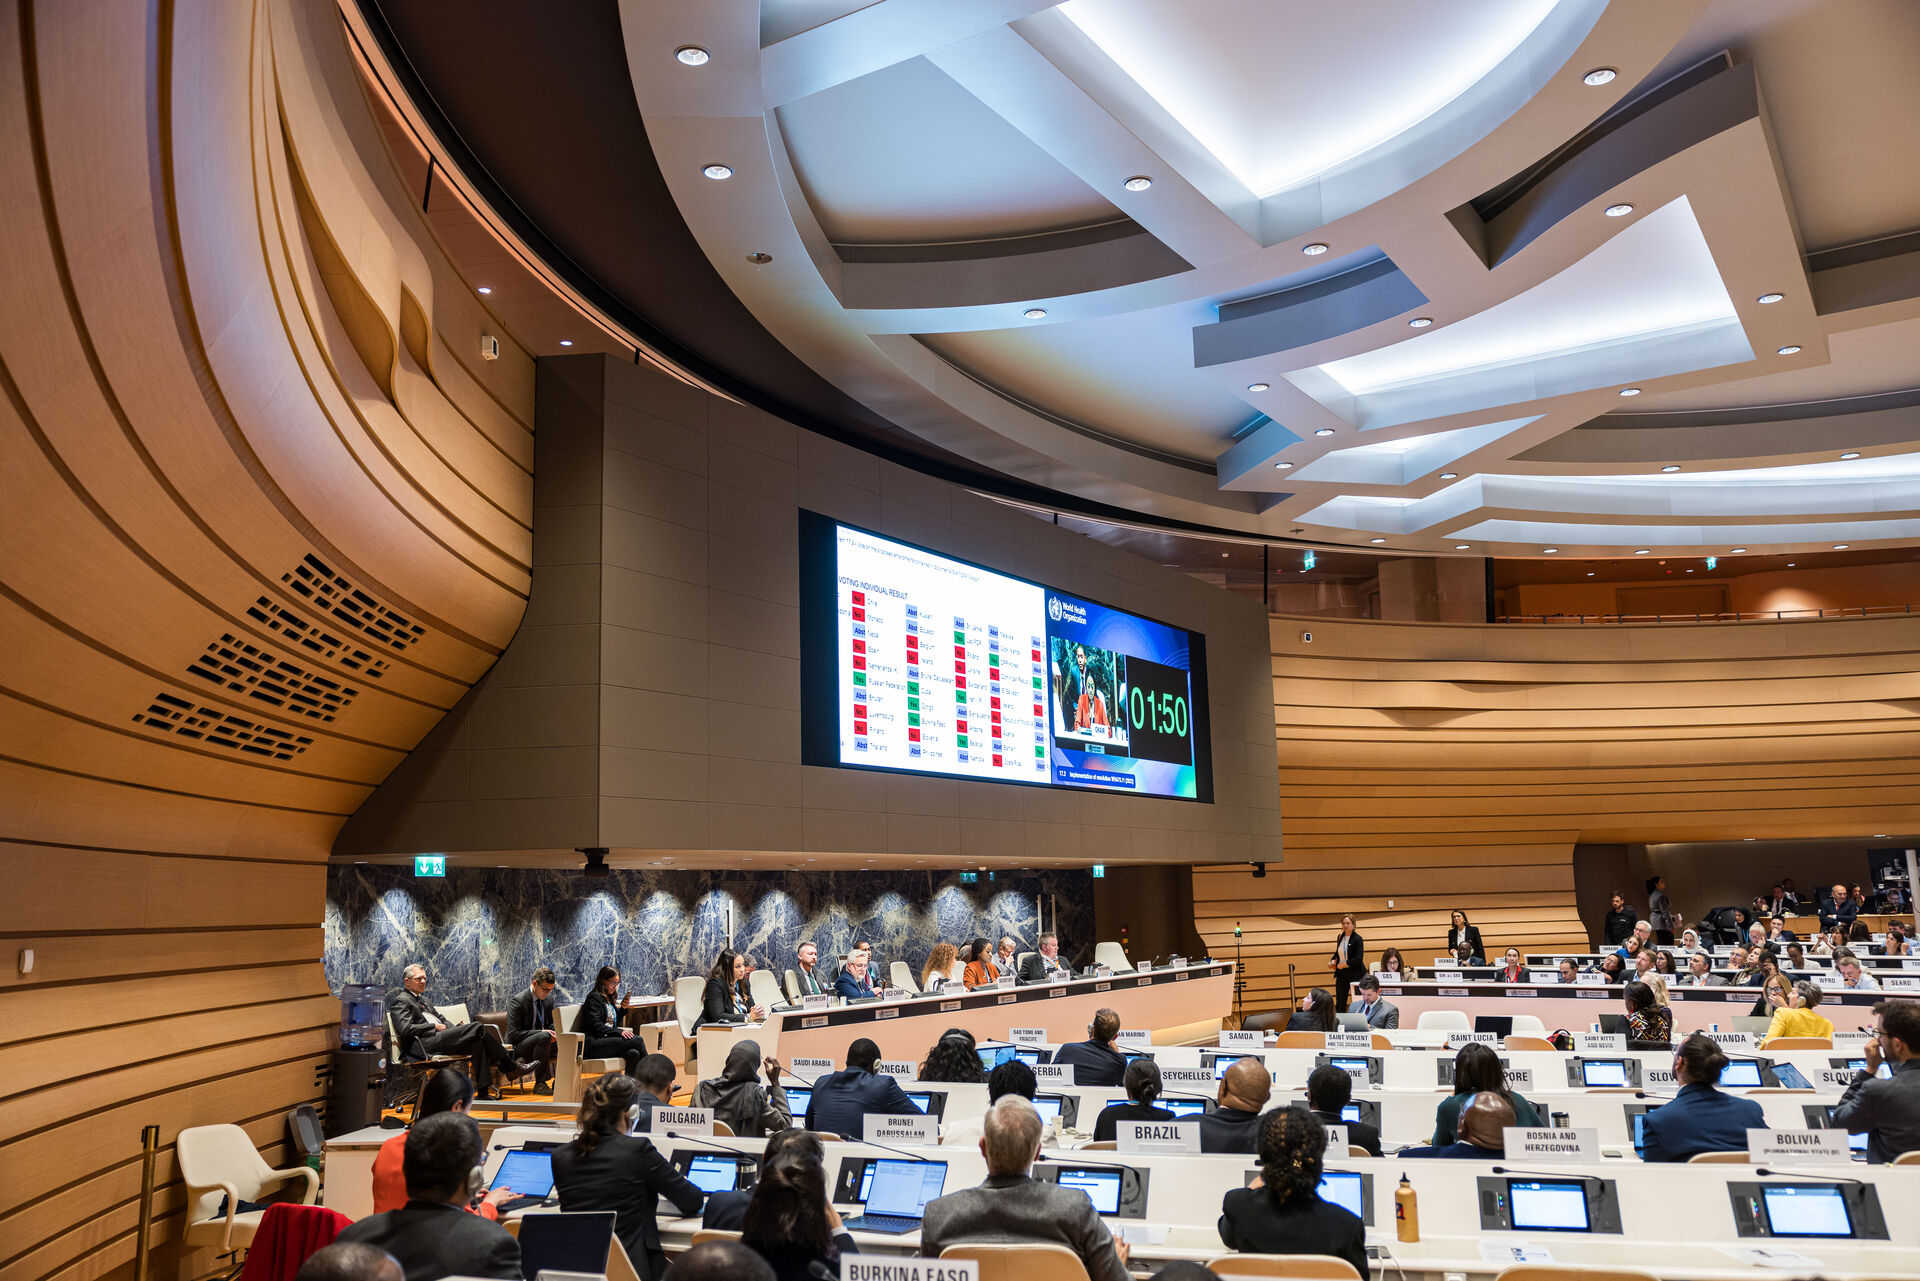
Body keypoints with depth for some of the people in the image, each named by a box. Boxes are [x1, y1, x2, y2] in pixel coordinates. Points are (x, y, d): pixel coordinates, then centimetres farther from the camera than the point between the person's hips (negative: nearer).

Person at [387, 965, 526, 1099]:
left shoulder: (422, 999, 30)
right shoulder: (400, 1001, 1)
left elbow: (441, 1019, 31)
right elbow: (405, 1029, -13)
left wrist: (452, 1029, 9)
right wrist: (434, 1026, -7)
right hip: (424, 1045, -9)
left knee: (477, 1042, -20)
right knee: (478, 1028, -19)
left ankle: (483, 1092, -24)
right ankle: (511, 1067, -11)